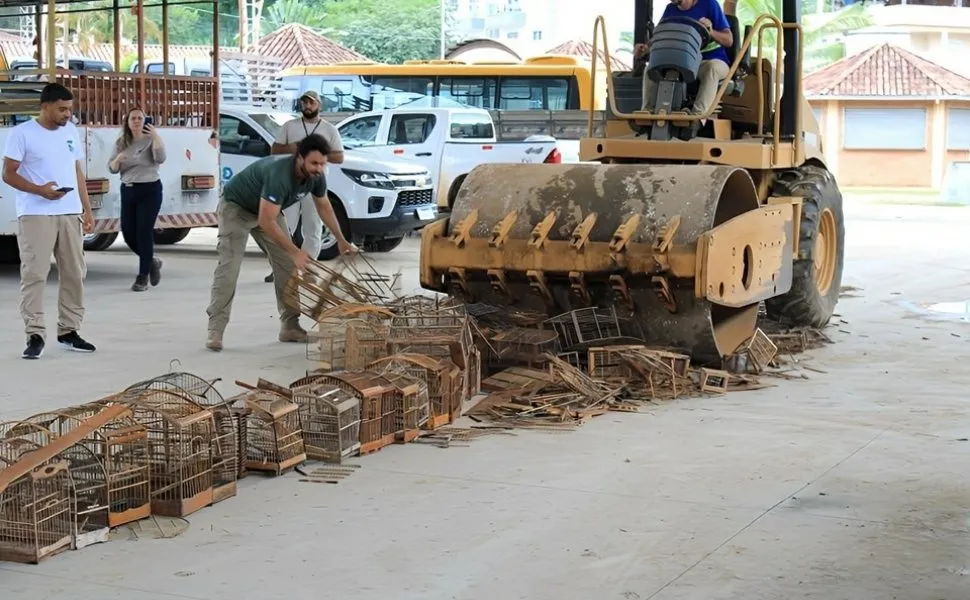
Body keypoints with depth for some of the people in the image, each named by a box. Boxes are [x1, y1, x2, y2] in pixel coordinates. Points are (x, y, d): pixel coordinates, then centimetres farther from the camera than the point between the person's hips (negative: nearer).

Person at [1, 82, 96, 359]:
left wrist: (87, 209, 12)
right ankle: (35, 335, -5)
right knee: (34, 274, -7)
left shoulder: (71, 131, 11)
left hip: (70, 214, 6)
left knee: (74, 273, 8)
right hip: (35, 215, -6)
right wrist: (39, 190, -22)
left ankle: (69, 330, 18)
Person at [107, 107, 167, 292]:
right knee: (128, 233, 3)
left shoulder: (150, 139, -5)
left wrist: (156, 137, -30)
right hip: (127, 190, 5)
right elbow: (112, 169, 6)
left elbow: (161, 159, -21)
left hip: (149, 190, -5)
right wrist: (117, 160, -16)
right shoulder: (121, 142, 7)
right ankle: (152, 262, 28)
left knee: (144, 232, -8)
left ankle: (143, 276, 1)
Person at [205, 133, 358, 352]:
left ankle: (290, 327, 5)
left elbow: (323, 206, 5)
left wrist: (341, 240, 8)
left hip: (267, 209, 8)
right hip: (236, 207, -8)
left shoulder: (316, 176, -17)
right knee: (229, 266, -18)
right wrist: (295, 251, -37)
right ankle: (215, 330, -18)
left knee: (287, 266, 0)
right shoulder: (279, 174, -41)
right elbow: (266, 222, -40)